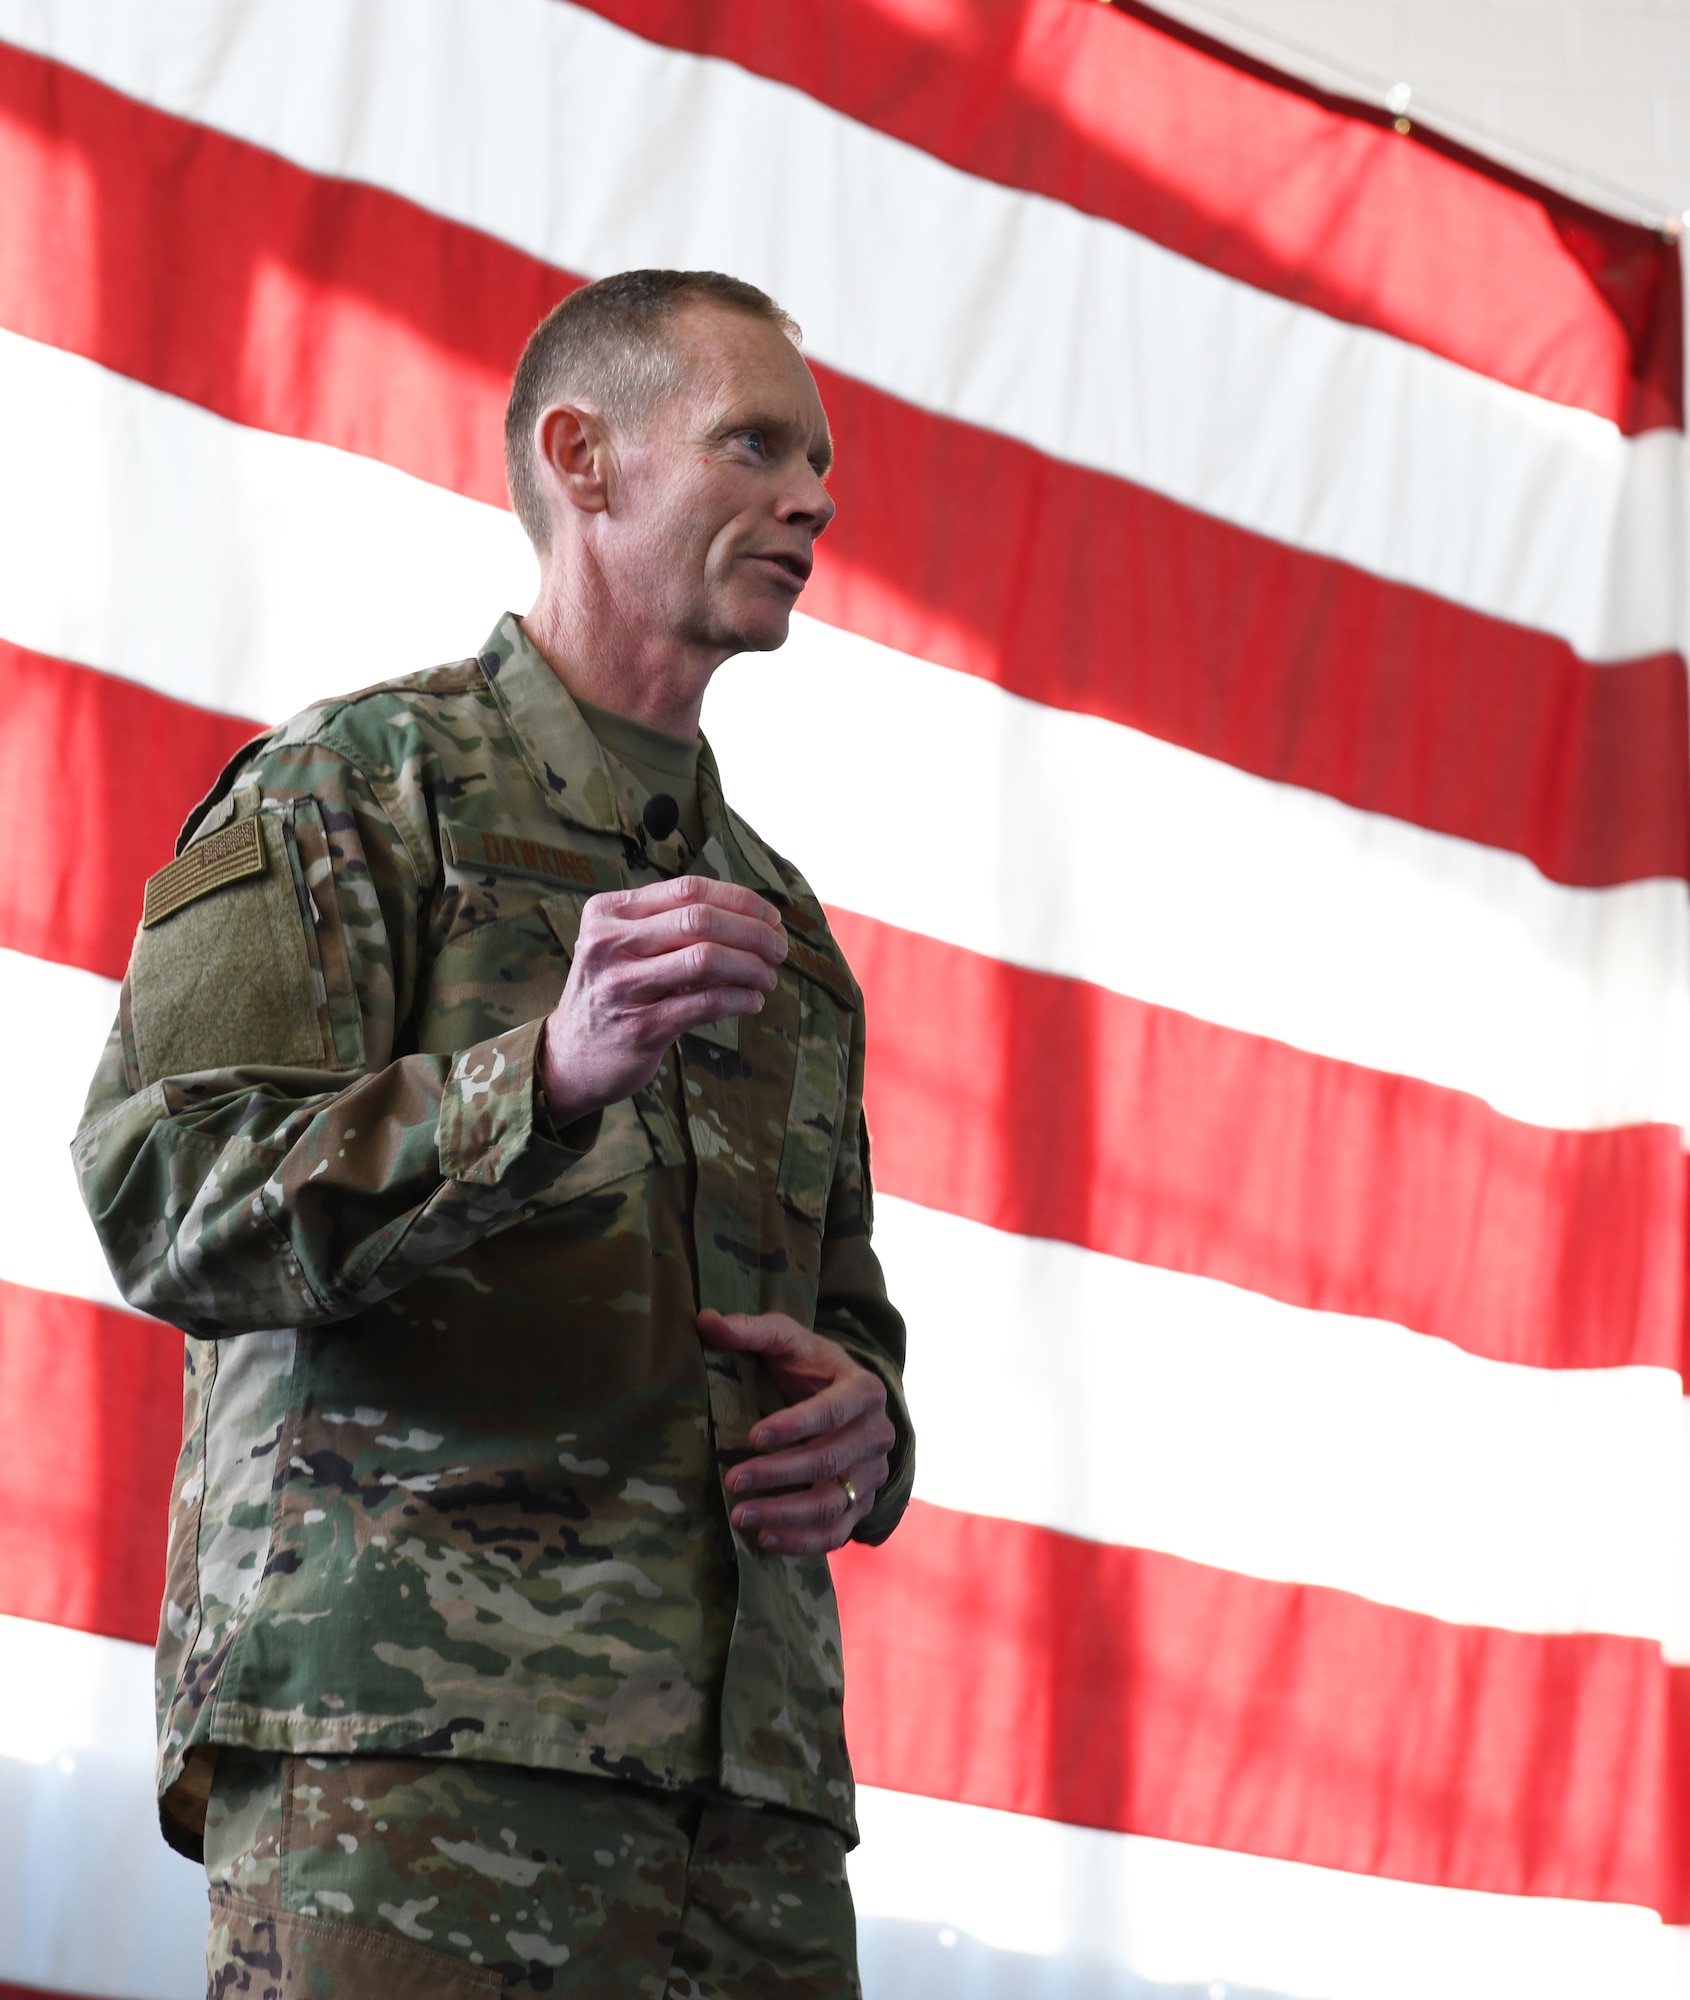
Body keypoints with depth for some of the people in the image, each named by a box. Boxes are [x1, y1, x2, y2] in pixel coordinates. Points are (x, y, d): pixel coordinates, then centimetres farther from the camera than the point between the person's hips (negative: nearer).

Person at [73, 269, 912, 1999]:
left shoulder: (782, 923, 26)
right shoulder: (355, 784, 6)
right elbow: (165, 1202, -7)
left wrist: (861, 1427, 5)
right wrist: (548, 1079, -21)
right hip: (404, 1726, -6)